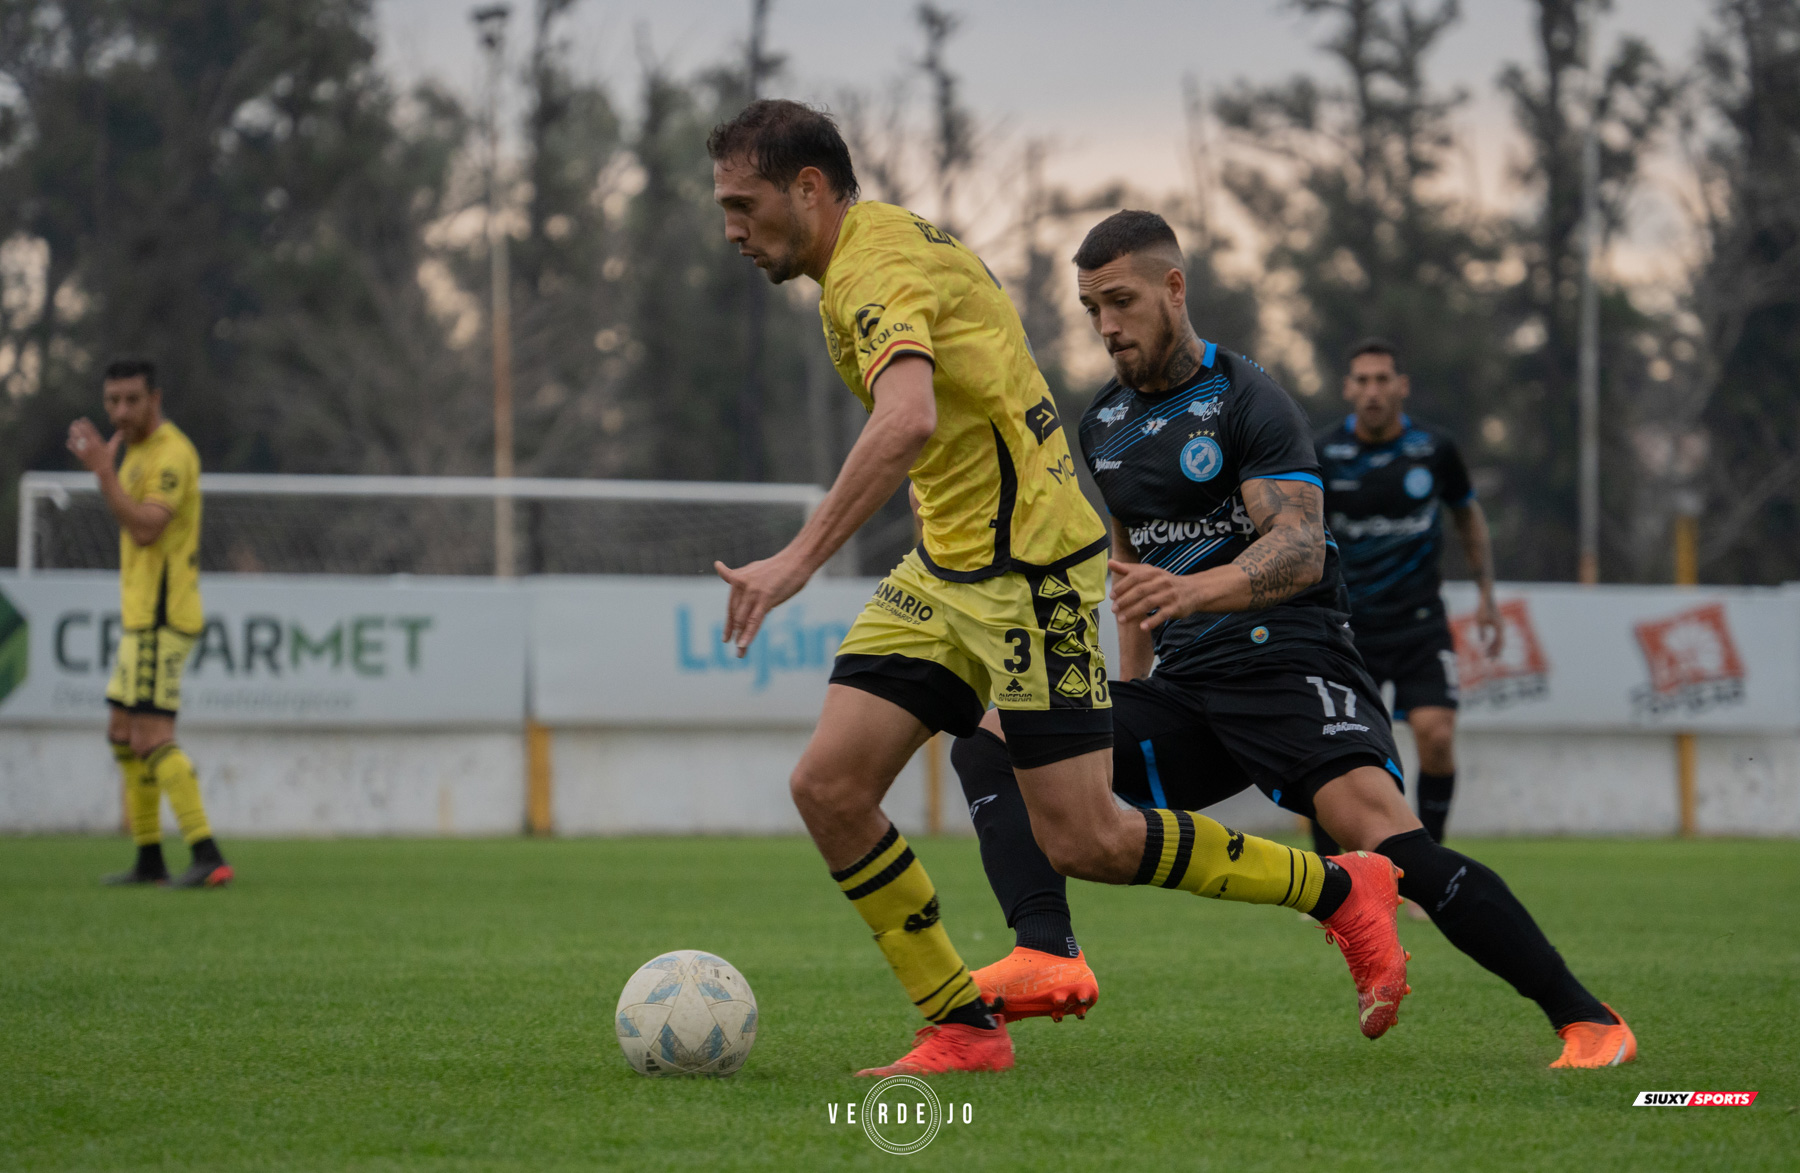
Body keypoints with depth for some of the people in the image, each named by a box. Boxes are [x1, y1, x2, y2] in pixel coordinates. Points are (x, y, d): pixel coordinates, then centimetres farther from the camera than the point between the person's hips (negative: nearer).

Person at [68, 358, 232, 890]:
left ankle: (208, 858, -19)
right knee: (122, 733, 15)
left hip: (160, 619, -11)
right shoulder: (139, 452, 17)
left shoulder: (170, 454, -15)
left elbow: (145, 529, -27)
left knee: (152, 738, -15)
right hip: (143, 617, 11)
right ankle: (149, 859, 20)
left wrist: (103, 469, -27)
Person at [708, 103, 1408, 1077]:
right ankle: (963, 1029, 4)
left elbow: (908, 423, -38)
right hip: (946, 571, 10)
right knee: (828, 786, -3)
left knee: (1083, 842, -7)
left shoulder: (878, 266, -19)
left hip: (1026, 573, -10)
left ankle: (1342, 891, 11)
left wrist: (798, 559, -41)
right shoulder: (887, 244, 13)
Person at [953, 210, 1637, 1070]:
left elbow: (1301, 549, -20)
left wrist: (1197, 589, -38)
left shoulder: (1245, 402, -7)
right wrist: (1128, 694, 25)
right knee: (991, 740, -8)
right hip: (1184, 688, 7)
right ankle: (1048, 957, -28)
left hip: (1285, 658, -7)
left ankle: (1588, 1022, -26)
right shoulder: (1104, 423, 16)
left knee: (1380, 831, -29)